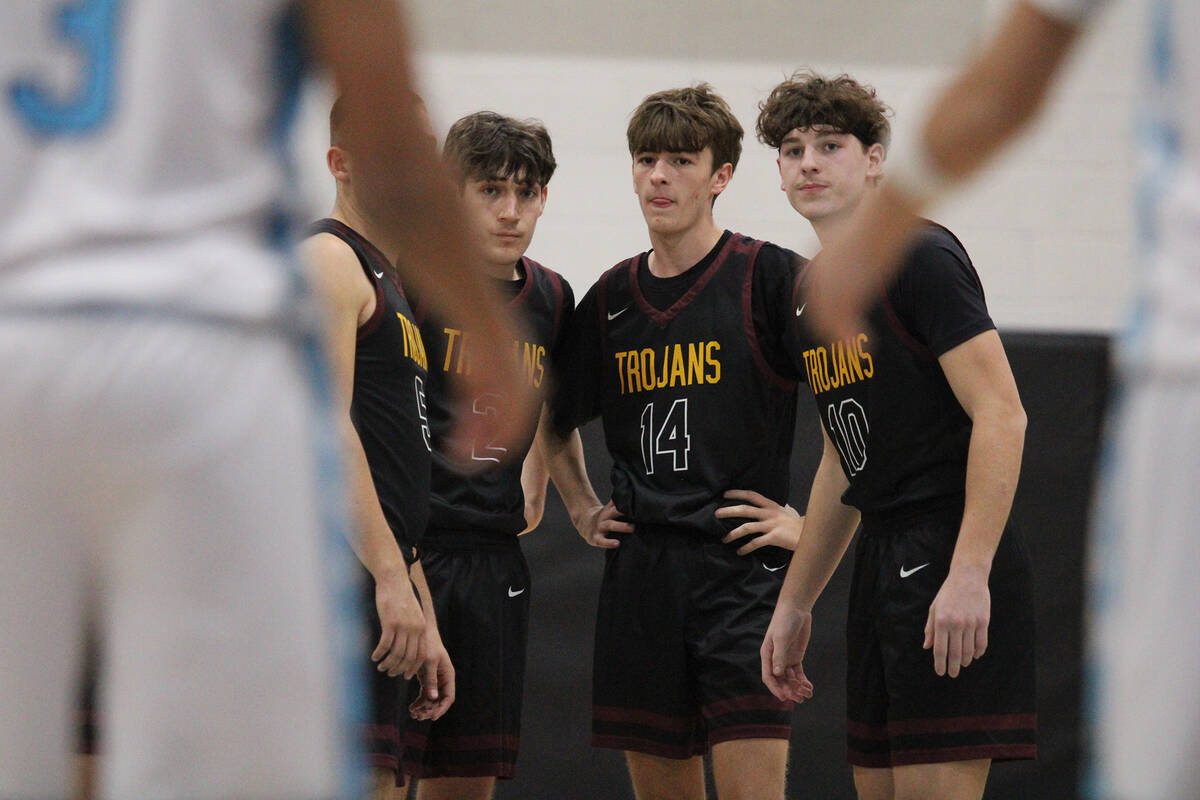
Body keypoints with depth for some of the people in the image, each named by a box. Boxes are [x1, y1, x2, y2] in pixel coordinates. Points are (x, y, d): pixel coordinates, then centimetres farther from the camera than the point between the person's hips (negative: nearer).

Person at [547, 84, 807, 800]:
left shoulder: (770, 277, -4)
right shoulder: (612, 298, 12)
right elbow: (556, 424, 29)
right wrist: (583, 511, 17)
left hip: (742, 567, -5)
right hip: (639, 573, 5)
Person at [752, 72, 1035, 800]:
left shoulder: (920, 258, -10)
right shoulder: (812, 292, 17)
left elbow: (1001, 416, -17)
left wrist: (969, 575, -24)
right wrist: (795, 604, 24)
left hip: (952, 563, -9)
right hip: (884, 563, 9)